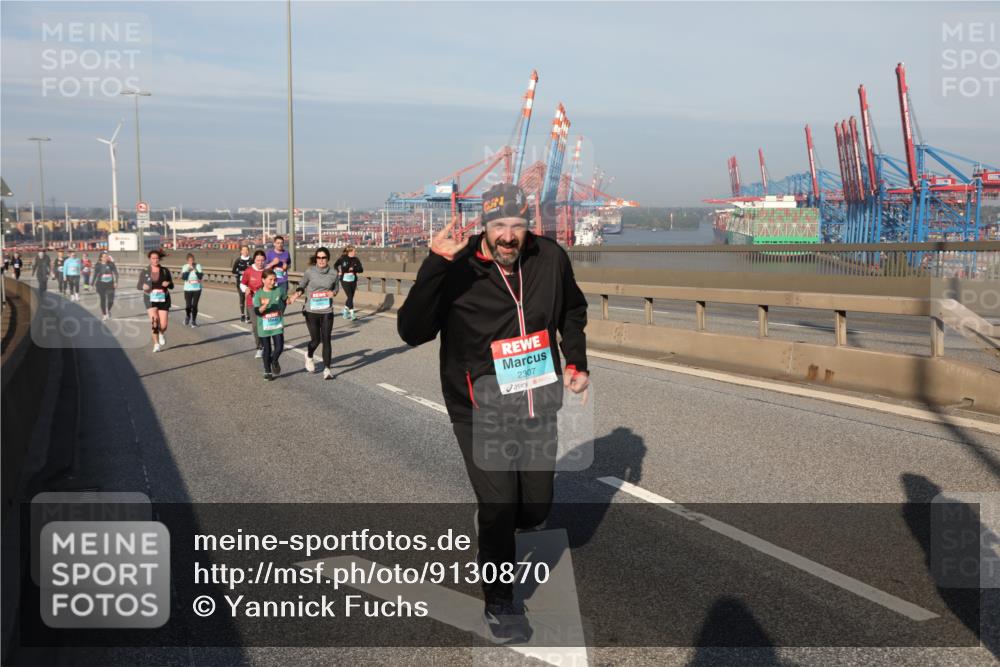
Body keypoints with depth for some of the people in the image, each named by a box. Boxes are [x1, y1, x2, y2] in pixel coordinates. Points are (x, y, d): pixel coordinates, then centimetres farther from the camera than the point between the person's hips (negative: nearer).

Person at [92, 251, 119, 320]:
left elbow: (115, 273, -3)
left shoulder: (111, 264, -1)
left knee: (111, 300, -3)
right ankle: (104, 314, 19)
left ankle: (108, 310, 28)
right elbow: (95, 275, 1)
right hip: (101, 284, -1)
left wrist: (116, 282, -12)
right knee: (103, 300, 2)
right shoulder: (98, 265, -3)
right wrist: (93, 284, 1)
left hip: (110, 284, 1)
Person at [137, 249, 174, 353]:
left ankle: (161, 334, 34)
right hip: (150, 300, -1)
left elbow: (171, 286, 8)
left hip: (163, 299, 1)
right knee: (154, 320, -24)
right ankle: (156, 344, -11)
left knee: (163, 325, -4)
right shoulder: (144, 272, 1)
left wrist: (168, 283, -16)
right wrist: (143, 286, -17)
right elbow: (138, 286, 6)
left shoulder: (165, 271, 2)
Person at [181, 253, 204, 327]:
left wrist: (195, 270, -21)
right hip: (188, 289, 0)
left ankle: (193, 321, 14)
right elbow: (183, 277, -9)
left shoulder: (198, 266, -2)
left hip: (197, 289, 0)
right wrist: (188, 270, -17)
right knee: (188, 306, -6)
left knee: (195, 305, -2)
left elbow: (200, 276, -12)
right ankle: (188, 316, 26)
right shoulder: (185, 267, 1)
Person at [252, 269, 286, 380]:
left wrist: (281, 312, 5)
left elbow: (285, 300, 17)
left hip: (277, 326, 1)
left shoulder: (279, 291, -4)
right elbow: (257, 311, -18)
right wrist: (265, 305, -34)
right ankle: (267, 371, 26)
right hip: (264, 327, -1)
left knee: (279, 347, -6)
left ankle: (274, 362, 27)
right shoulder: (258, 294, -10)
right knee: (267, 350, 8)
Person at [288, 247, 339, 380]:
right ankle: (309, 356, 39)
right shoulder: (309, 272, -7)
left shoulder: (333, 274, -1)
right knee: (316, 340, 5)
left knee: (326, 340, -4)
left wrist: (333, 293, -7)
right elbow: (302, 285, 6)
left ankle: (327, 369, 3)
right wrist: (297, 294, -13)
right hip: (311, 311, -1)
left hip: (327, 311, 1)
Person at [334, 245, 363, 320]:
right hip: (345, 280, -4)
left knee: (351, 297, 11)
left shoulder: (356, 260, 2)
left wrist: (354, 269, -19)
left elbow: (361, 269, -4)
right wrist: (338, 272, 0)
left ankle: (345, 313, 30)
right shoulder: (342, 259, -4)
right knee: (350, 297, -12)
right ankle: (352, 314, -10)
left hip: (353, 280, 4)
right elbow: (335, 265, 13)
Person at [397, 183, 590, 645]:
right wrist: (434, 266, -38)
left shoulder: (551, 259, -5)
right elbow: (412, 332, -29)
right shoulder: (457, 272, -18)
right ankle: (499, 605, 17)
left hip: (537, 406, 4)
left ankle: (492, 526, 49)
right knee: (499, 505, -6)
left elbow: (573, 311, 16)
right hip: (480, 411, -4)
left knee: (536, 507, 13)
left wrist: (577, 363, 7)